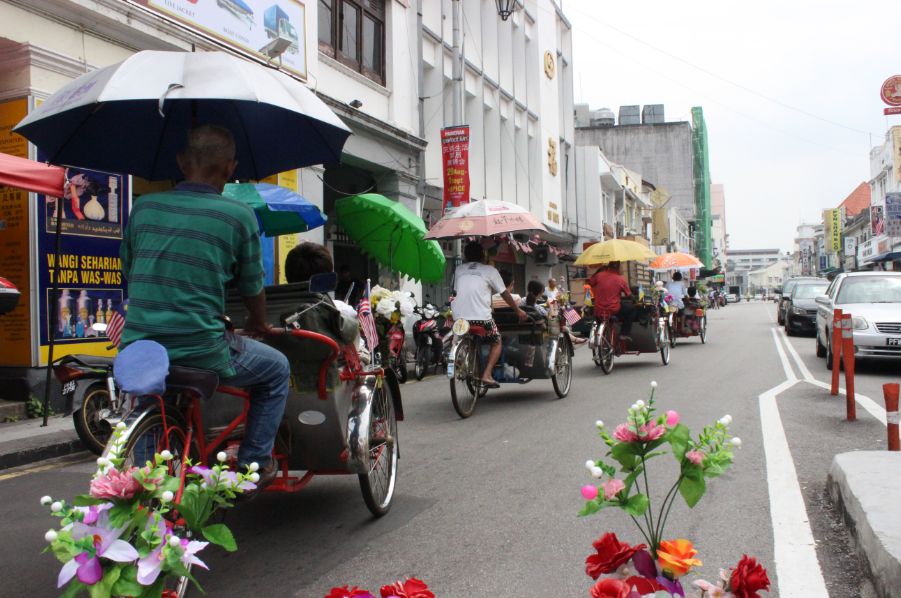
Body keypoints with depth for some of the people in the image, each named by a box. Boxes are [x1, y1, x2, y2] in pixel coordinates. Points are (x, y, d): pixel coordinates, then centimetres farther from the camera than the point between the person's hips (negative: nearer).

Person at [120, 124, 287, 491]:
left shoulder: (144, 207, 7)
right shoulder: (239, 215, -4)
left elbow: (129, 275, 17)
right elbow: (253, 292, 7)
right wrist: (258, 326, 29)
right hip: (201, 350, -4)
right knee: (276, 369, 23)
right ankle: (254, 463, 21)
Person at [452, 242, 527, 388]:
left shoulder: (459, 269, 14)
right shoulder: (489, 270, 6)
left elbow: (456, 290, 17)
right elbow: (504, 294, 10)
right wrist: (518, 310, 22)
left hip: (459, 317, 3)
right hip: (481, 317, -3)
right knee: (496, 342, 18)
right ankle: (487, 375, 2)